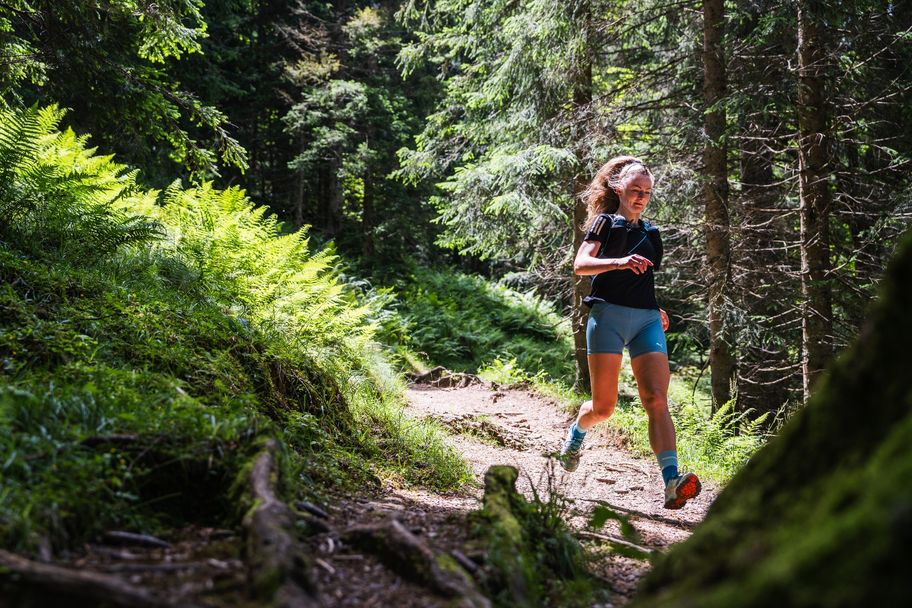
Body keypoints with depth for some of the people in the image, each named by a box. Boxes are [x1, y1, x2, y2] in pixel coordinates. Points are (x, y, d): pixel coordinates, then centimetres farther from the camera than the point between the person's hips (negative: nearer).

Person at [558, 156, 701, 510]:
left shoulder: (650, 233, 22)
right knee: (604, 407, -1)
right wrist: (619, 262, -25)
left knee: (657, 400, -14)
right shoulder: (605, 222, 6)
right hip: (608, 315, -4)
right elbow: (580, 264, -10)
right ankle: (576, 433, 34)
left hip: (647, 321, 4)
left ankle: (671, 481, -25)